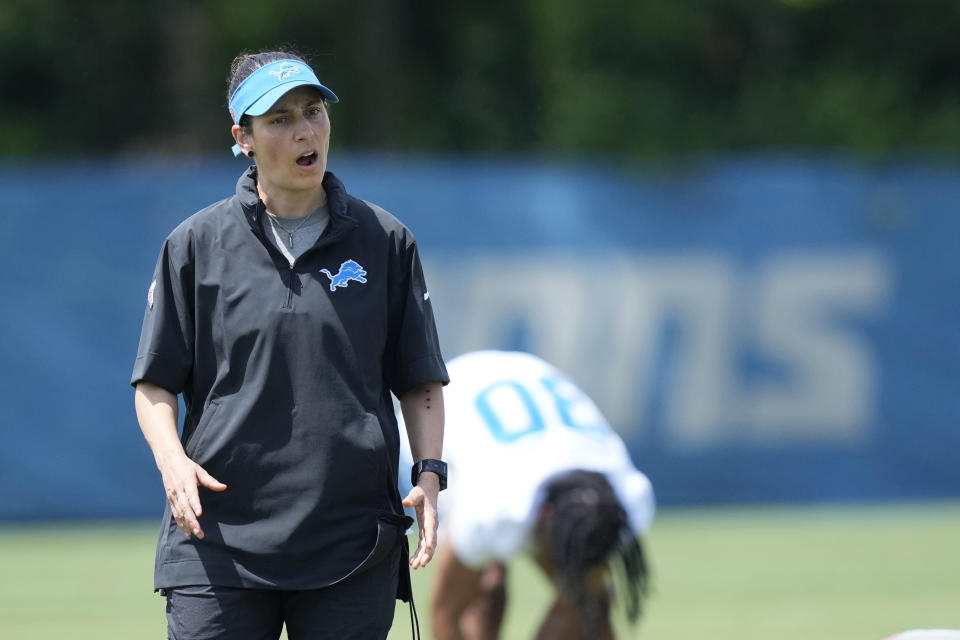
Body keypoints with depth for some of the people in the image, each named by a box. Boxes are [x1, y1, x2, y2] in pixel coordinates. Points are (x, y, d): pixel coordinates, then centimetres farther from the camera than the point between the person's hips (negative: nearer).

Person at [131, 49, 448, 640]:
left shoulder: (385, 242, 8)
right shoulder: (196, 245, 6)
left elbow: (421, 381, 12)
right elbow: (155, 383, 8)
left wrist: (430, 471, -3)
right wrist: (172, 460, -11)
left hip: (353, 551, 1)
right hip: (219, 542, -1)